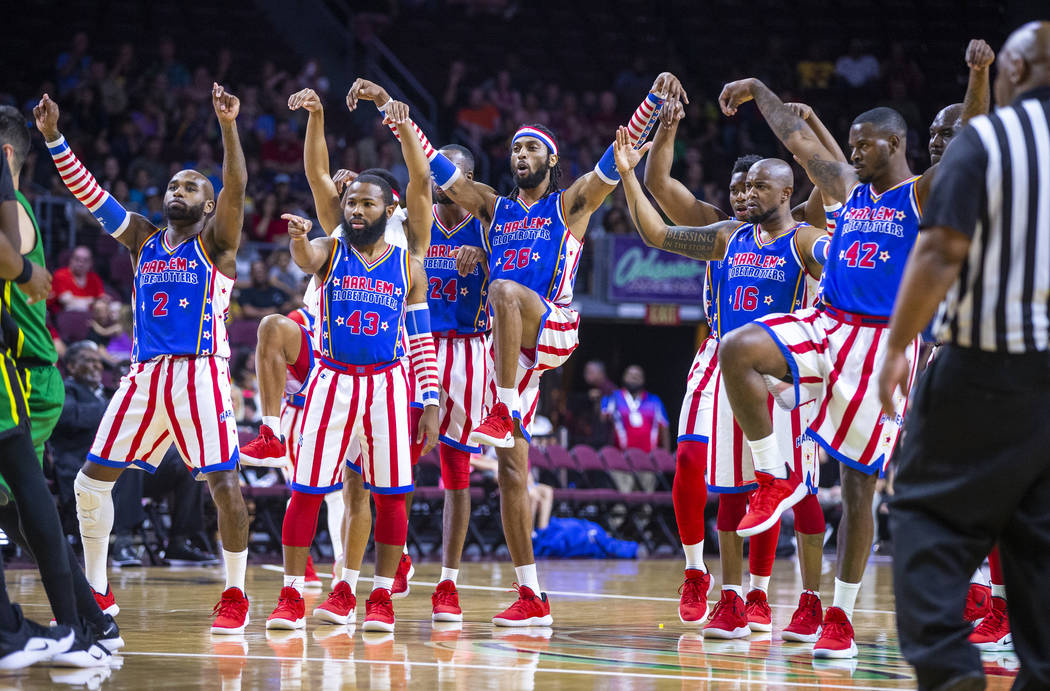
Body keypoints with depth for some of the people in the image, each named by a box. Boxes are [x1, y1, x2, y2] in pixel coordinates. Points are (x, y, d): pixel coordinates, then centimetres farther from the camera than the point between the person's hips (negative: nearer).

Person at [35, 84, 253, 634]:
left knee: (224, 483, -12)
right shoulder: (143, 241, 17)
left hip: (200, 372, -5)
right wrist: (53, 137, 2)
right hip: (146, 376, 5)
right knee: (92, 480, 3)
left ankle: (235, 594, 1)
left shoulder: (215, 243, 4)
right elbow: (87, 192, 13)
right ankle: (96, 591, 15)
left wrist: (228, 126, -29)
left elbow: (235, 188, -14)